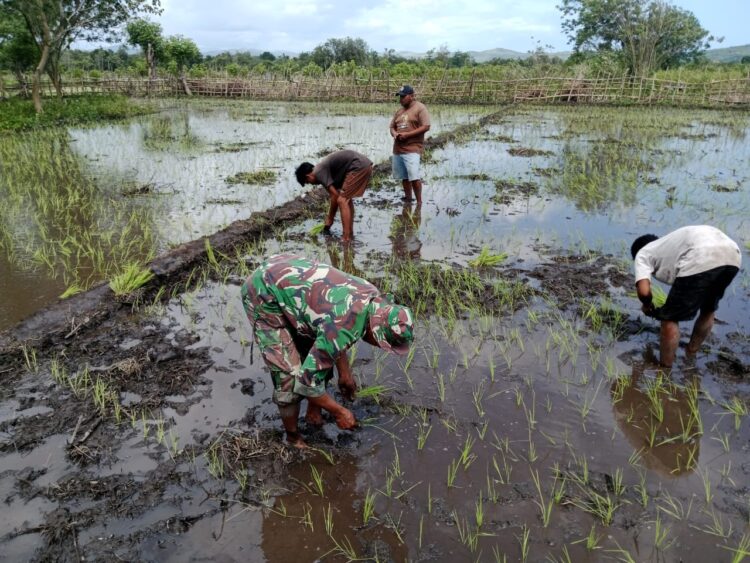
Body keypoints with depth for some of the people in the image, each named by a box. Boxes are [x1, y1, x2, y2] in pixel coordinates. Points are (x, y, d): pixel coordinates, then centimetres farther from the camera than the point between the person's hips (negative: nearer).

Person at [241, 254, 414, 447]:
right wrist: (339, 412, -9)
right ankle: (293, 438, 13)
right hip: (263, 294, -8)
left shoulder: (372, 298, -7)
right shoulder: (345, 328, -32)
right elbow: (307, 380, -23)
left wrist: (345, 375, 19)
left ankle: (313, 414, 29)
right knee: (290, 376, -10)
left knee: (322, 352, 11)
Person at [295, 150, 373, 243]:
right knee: (346, 199, 20)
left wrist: (329, 220, 1)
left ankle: (346, 238, -8)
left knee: (342, 200, -7)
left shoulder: (319, 172, -7)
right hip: (365, 166, 10)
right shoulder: (324, 169, 21)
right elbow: (336, 196, 24)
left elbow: (335, 196, -10)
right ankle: (350, 234, 24)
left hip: (359, 167, -10)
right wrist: (330, 218, 27)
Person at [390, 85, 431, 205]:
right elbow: (392, 127, 22)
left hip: (412, 149, -7)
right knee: (404, 177, 10)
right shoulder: (400, 111, 18)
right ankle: (408, 198, 22)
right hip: (397, 149, 7)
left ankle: (419, 202, -4)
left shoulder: (420, 108, -3)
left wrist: (407, 134, -16)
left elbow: (426, 127, -11)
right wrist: (394, 134, -3)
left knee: (414, 177, -12)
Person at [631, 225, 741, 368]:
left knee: (670, 319, 10)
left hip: (702, 259, -8)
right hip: (732, 254, 8)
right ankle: (690, 353, 49)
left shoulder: (642, 254, 21)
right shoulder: (670, 243, 41)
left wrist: (647, 305, 25)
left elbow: (644, 291, 5)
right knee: (708, 310, 31)